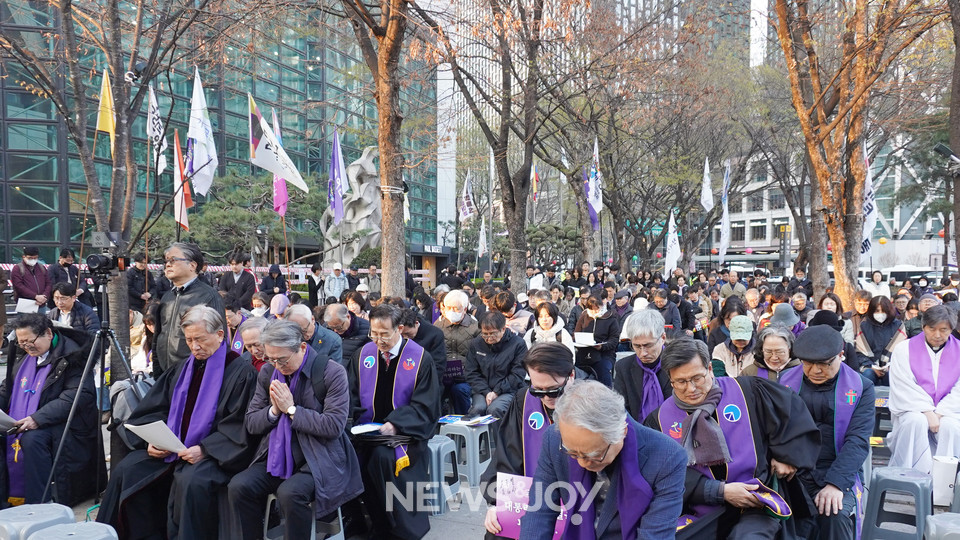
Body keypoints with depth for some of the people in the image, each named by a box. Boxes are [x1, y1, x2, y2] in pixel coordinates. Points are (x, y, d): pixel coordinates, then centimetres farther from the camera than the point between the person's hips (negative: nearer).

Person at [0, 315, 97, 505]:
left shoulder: (72, 355, -12)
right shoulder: (22, 355, 14)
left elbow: (77, 396, -20)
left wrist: (38, 419, -28)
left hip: (60, 423, -7)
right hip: (19, 423, 7)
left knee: (32, 439, -33)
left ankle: (38, 506, -24)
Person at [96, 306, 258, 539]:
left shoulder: (241, 372, -9)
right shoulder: (182, 368, 15)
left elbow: (239, 426, -13)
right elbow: (155, 409, 14)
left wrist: (204, 450, -22)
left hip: (214, 455, -7)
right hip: (171, 449, 7)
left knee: (190, 481, -34)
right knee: (124, 471, -8)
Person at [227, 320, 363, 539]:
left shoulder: (332, 372, -10)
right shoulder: (267, 373, 7)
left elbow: (334, 426, -16)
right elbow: (250, 423, 11)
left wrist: (291, 409, -14)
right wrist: (274, 410, -10)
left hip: (318, 461, -5)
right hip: (277, 458, 5)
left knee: (290, 493, -32)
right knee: (238, 486, -19)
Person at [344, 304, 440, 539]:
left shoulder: (419, 358, -7)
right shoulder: (365, 354, 5)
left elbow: (424, 404, -10)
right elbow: (351, 394, 8)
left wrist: (395, 425, -24)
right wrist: (350, 420, -12)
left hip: (403, 431, -3)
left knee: (383, 456, -33)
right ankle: (354, 518, -4)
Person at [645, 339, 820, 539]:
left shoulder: (745, 391, 0)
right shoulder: (659, 420, 1)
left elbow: (791, 407, 12)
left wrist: (787, 455, 10)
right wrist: (720, 491, -13)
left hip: (754, 506, -3)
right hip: (700, 514, 3)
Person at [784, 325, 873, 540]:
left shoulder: (860, 388, 3)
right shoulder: (786, 380, 9)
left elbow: (858, 440, -7)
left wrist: (835, 483, -19)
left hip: (838, 474, -1)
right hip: (792, 472, 1)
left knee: (835, 515, -30)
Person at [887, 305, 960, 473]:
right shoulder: (904, 349, 3)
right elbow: (904, 387, -6)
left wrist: (939, 413, -13)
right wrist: (927, 412, -18)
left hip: (946, 411, 1)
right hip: (912, 410, -1)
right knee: (916, 422, -33)